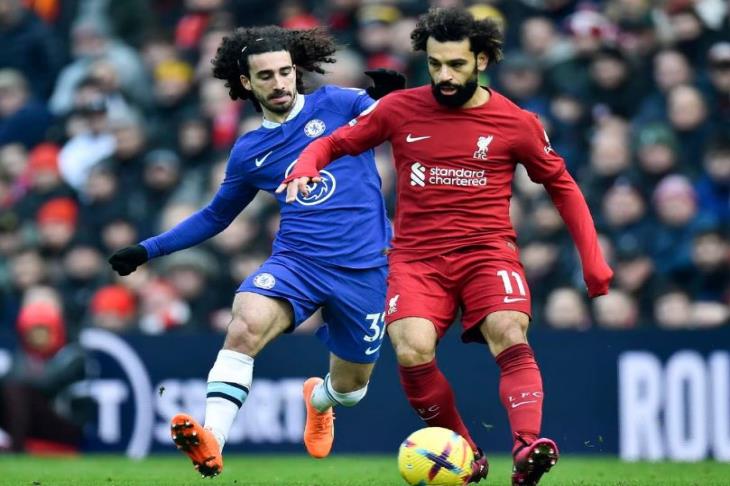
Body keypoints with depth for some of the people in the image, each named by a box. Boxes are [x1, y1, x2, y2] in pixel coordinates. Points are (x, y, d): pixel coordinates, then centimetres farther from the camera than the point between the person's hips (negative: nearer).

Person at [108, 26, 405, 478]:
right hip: (296, 261, 1)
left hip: (365, 269, -1)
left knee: (351, 384, 12)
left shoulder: (337, 104, 1)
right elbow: (214, 217, 24)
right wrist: (148, 249, 18)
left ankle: (319, 399, 52)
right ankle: (211, 442, -40)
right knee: (247, 323, -31)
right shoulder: (249, 153, 10)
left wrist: (393, 96, -28)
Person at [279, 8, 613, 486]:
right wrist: (305, 168, -10)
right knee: (412, 351, -25)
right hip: (417, 256, 1)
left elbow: (562, 186, 14)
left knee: (510, 335, -30)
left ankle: (528, 447, -44)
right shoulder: (400, 109, 4)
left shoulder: (516, 123, 2)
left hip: (488, 250, -1)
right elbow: (334, 143, 14)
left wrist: (593, 261, 9)